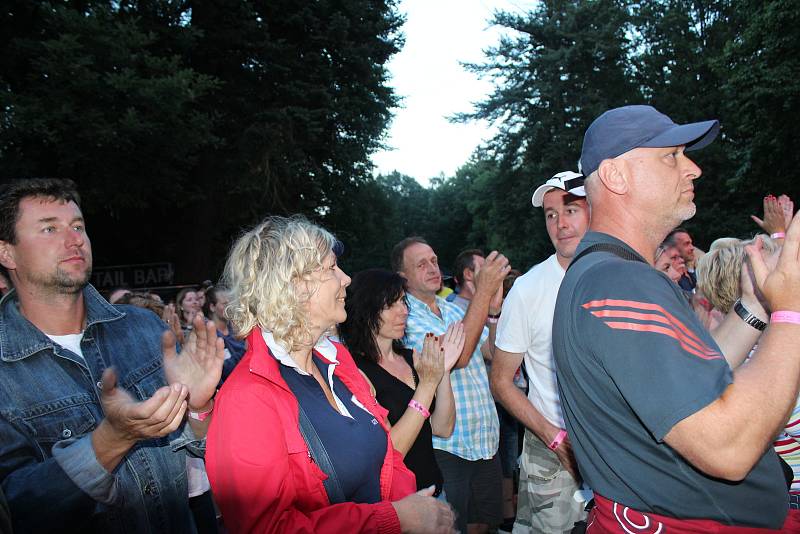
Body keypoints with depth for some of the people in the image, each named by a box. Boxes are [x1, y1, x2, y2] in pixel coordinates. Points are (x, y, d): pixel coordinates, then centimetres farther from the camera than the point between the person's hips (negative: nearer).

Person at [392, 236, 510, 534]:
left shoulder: (455, 311, 11)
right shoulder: (405, 317, -12)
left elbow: (493, 353, 4)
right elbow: (456, 356, -26)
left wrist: (494, 310, -11)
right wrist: (483, 292, -27)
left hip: (486, 441, 7)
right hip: (446, 449, -7)